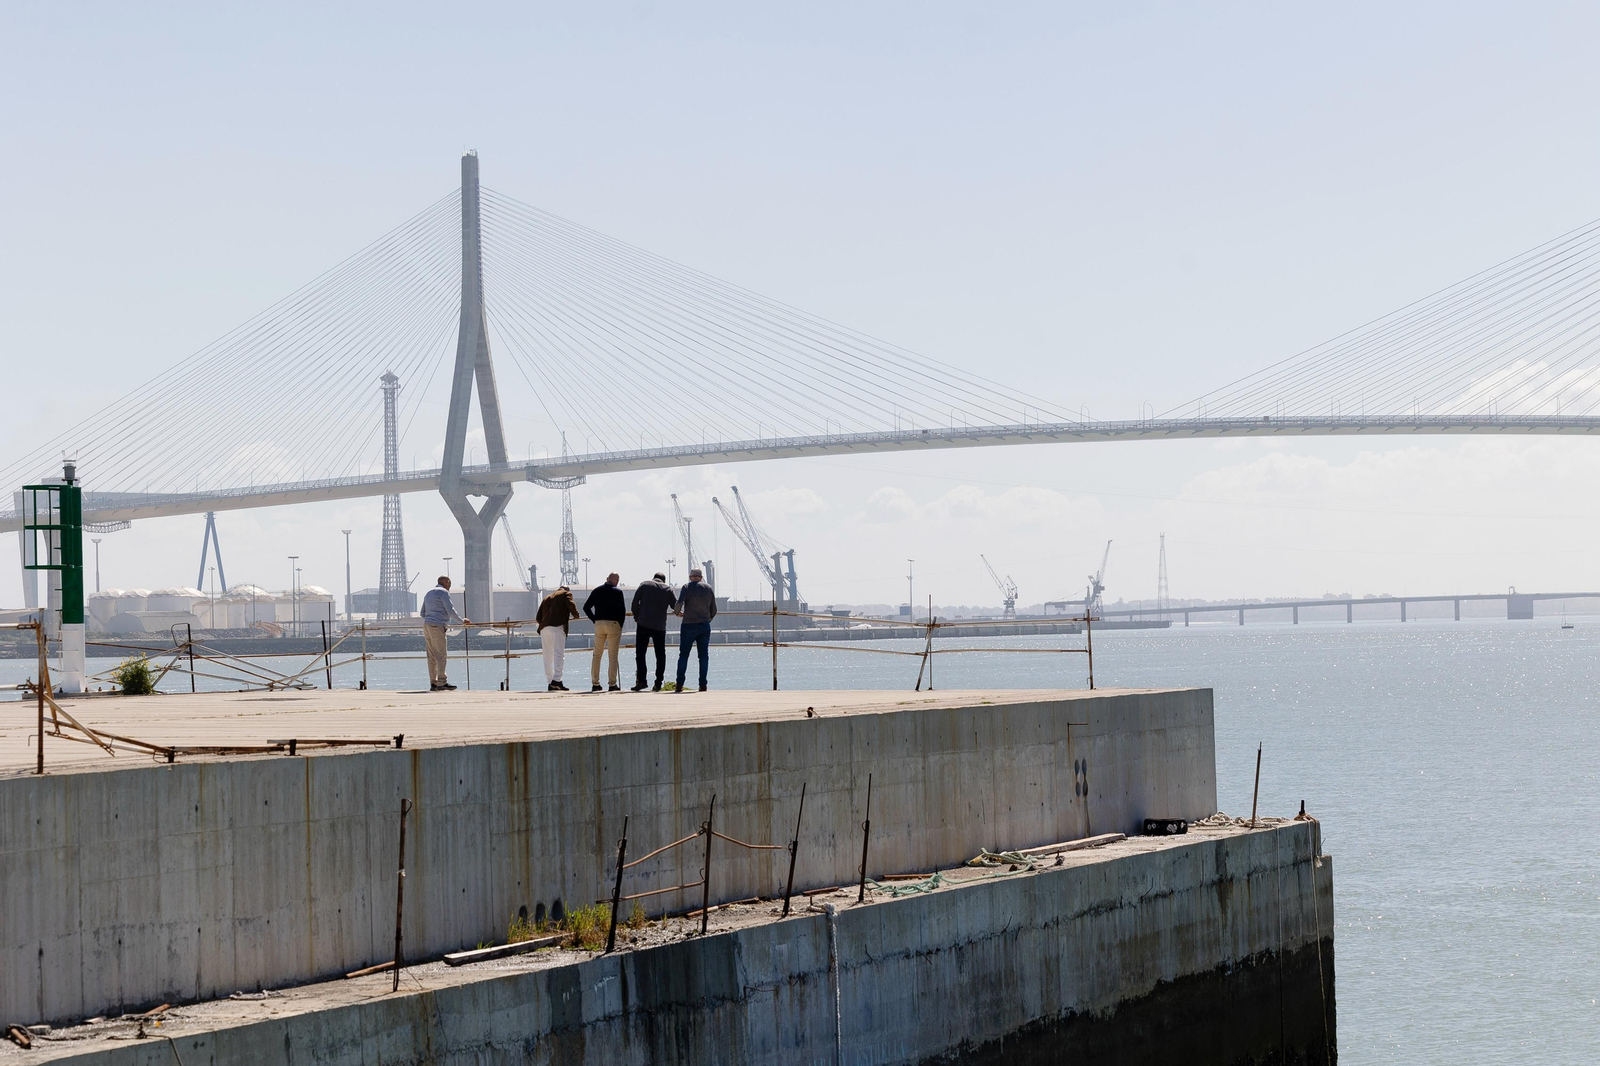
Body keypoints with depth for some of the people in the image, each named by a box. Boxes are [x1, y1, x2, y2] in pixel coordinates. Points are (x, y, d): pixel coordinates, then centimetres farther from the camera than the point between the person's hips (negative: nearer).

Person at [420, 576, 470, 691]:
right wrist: (462, 621, 4)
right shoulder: (443, 592, -4)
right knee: (441, 655, -11)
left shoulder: (429, 593, 23)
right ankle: (442, 682, -17)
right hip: (437, 626, -9)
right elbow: (450, 611, -9)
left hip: (426, 626, 9)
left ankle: (433, 683, 3)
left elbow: (423, 613, 25)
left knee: (432, 657, 6)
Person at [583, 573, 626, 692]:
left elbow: (586, 607, 8)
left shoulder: (596, 591, 9)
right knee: (613, 655, -1)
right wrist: (621, 624, 3)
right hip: (613, 624, -4)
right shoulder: (617, 592, -4)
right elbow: (622, 610, -9)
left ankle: (595, 683, 8)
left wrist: (594, 620, 11)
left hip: (599, 623, 4)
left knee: (597, 655, 10)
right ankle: (612, 683, -6)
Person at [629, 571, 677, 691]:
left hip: (643, 624, -1)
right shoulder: (668, 589, 9)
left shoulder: (645, 585, 7)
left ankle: (641, 680, -12)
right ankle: (658, 683, 3)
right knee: (660, 655, 8)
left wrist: (636, 618, 9)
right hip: (660, 626, 1)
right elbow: (676, 605, 3)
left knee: (640, 654, 0)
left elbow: (635, 603, 0)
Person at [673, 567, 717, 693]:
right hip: (705, 626, 2)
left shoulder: (687, 587, -2)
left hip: (689, 626, -2)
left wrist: (677, 613, 5)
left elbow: (679, 603, -16)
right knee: (704, 655, 6)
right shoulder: (709, 588, 8)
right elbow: (714, 610, 10)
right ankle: (703, 684, -1)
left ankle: (679, 684, -3)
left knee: (683, 655, 3)